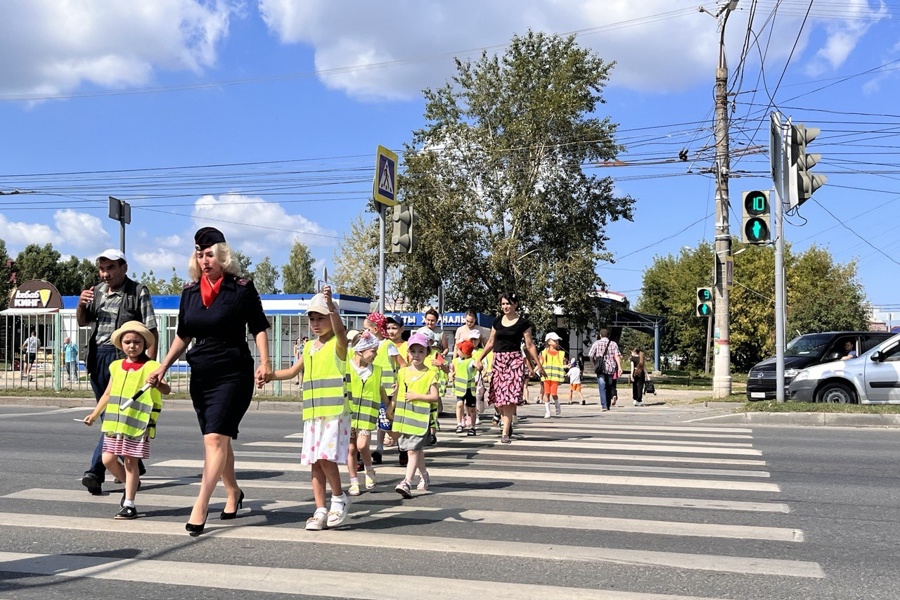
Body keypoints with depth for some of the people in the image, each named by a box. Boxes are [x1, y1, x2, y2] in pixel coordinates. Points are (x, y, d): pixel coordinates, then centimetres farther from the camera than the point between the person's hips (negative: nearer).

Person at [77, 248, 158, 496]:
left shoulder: (138, 292, -5)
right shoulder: (97, 291, 13)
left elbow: (151, 332, -8)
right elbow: (83, 322, 21)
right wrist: (81, 305, -1)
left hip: (123, 357, -7)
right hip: (98, 355, 7)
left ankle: (96, 472, -15)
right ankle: (133, 465, 28)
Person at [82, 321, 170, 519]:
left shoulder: (150, 367, -6)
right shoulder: (116, 366, 11)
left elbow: (166, 389, -19)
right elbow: (108, 394, 21)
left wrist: (158, 385, -40)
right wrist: (95, 414, 20)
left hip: (137, 424, -5)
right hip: (114, 423, 6)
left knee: (130, 461, -2)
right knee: (108, 459, 5)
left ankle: (129, 504, 6)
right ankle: (131, 484, 29)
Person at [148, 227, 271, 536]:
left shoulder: (242, 288, -6)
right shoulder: (190, 291, 9)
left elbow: (258, 328, -3)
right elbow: (183, 335, 17)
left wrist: (264, 362, -16)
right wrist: (164, 366, 10)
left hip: (233, 374, -6)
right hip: (201, 374, 6)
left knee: (215, 438, -14)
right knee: (218, 440, 14)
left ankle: (200, 507, -14)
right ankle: (233, 493, 32)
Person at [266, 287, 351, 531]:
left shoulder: (338, 344, -4)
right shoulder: (309, 347, 15)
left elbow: (340, 329, -27)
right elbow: (293, 371, 25)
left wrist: (330, 303, -42)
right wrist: (269, 375, 9)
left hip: (335, 412, -7)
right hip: (312, 414, 7)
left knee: (325, 456, -16)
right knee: (315, 462, 6)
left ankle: (339, 498, 5)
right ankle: (321, 510, 13)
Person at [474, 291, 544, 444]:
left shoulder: (523, 323, -1)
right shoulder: (497, 321, 10)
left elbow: (530, 345, 1)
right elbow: (491, 342, 17)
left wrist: (538, 364, -1)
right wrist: (480, 359, 12)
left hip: (514, 360, -4)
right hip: (498, 360, 4)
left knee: (509, 396, -10)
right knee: (498, 395, 3)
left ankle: (505, 433, -8)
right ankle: (508, 422, 26)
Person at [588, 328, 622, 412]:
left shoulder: (596, 343, 4)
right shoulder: (613, 344, 7)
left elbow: (590, 356, -1)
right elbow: (617, 356, -5)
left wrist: (595, 364, 15)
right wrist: (619, 367, -12)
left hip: (601, 368, -2)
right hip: (611, 368, 2)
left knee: (602, 387, -7)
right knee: (609, 387, 14)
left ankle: (604, 405, -19)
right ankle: (608, 406, 20)